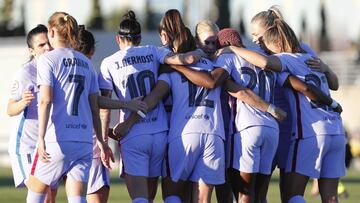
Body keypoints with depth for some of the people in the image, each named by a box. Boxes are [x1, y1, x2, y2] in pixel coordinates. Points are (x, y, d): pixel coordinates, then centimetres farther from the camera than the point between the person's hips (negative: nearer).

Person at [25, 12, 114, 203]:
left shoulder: (47, 59, -2)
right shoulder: (86, 63, 14)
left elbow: (45, 100, -12)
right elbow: (94, 107, 15)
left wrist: (41, 138, -16)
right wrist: (101, 141, 22)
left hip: (57, 139, -5)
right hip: (84, 141, 5)